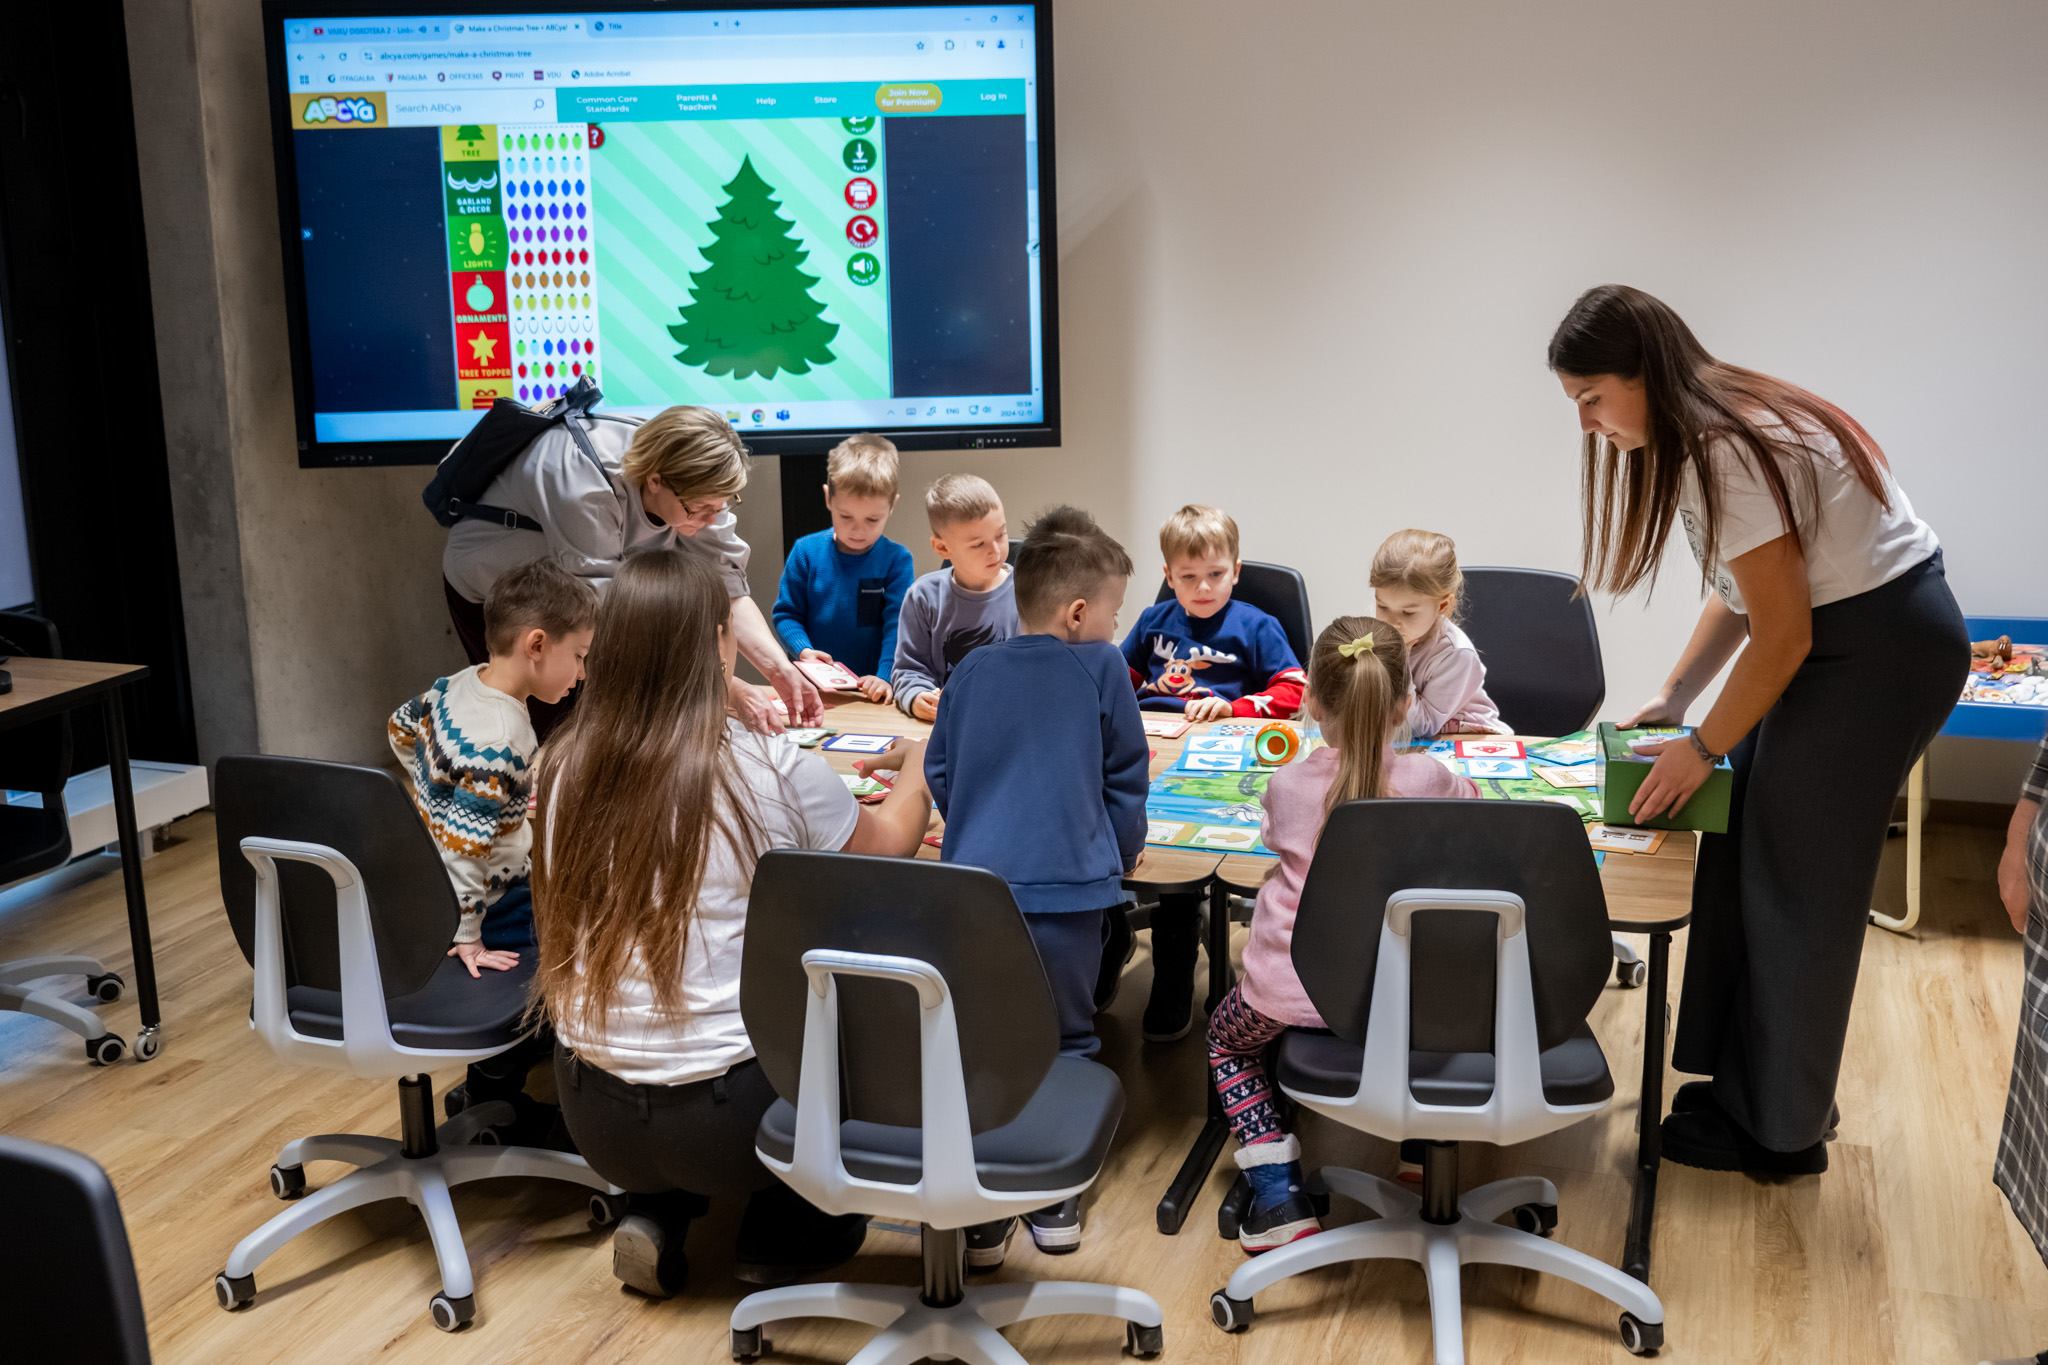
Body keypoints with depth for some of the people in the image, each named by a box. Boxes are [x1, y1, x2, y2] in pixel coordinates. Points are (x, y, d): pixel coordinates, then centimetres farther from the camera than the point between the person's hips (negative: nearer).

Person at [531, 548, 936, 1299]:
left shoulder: (564, 765, -3)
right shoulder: (769, 767, -15)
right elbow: (886, 846, 5)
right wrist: (920, 765, 27)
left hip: (593, 1118, 5)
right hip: (722, 1118, -5)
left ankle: (660, 1216, 16)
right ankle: (785, 1235, 18)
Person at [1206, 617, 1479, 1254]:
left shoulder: (1287, 784, -7)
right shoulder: (1428, 779, -6)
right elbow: (1473, 800, 18)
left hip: (1288, 992, -1)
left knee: (1228, 1034, 28)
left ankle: (1276, 1196, 13)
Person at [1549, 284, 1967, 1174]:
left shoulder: (1728, 453, -24)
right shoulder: (1708, 435, 7)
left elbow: (1783, 635, -21)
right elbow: (1741, 596, 14)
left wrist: (1704, 748, -11)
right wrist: (1672, 699, 10)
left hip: (1883, 649, -9)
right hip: (1842, 638, 9)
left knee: (1791, 883, -1)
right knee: (1742, 844, 10)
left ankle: (1777, 1133, 14)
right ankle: (1745, 1083, 23)